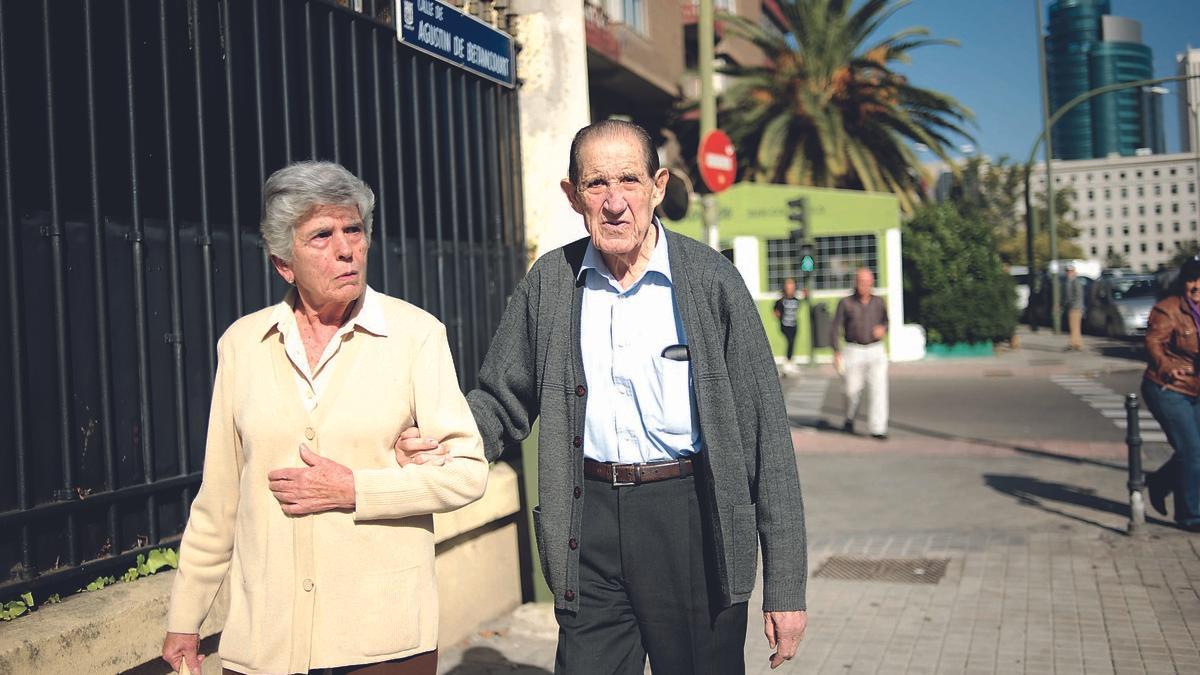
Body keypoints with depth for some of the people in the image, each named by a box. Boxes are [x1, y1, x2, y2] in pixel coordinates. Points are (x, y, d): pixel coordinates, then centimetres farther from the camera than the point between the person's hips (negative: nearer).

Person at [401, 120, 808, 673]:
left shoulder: (710, 279, -5)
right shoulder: (550, 281, 4)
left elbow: (764, 430, -5)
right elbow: (502, 400, 13)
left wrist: (784, 586, -7)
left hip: (689, 518, -2)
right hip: (590, 520, 2)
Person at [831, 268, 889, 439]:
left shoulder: (879, 302, 7)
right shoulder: (846, 303, -1)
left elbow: (886, 321, 22)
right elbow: (836, 328, -3)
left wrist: (883, 329, -3)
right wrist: (836, 352, -14)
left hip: (876, 351, 1)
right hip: (854, 352, -1)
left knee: (879, 388, -11)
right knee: (853, 390, 6)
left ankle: (877, 428, -10)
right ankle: (849, 419, 35)